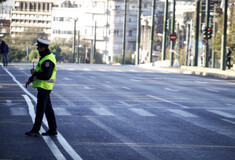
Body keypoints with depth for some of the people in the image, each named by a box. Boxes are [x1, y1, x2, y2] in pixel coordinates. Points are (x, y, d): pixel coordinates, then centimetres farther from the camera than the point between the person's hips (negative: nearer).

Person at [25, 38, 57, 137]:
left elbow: (46, 76, -28)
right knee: (48, 108, 11)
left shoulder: (48, 60, -20)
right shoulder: (45, 57, 14)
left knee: (40, 109, -4)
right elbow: (41, 72, 24)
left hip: (44, 87, -10)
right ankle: (53, 130, 14)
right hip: (42, 87, 10)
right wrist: (30, 79, 17)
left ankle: (35, 131, 1)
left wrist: (34, 73, -15)